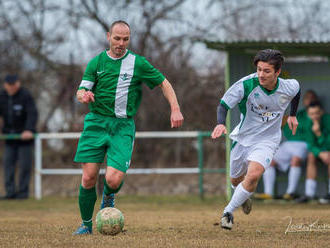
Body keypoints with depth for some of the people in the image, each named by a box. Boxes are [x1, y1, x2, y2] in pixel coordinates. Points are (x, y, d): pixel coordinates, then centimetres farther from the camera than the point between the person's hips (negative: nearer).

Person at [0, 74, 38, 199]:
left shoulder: (25, 95, -13)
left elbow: (32, 114, -23)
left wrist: (29, 130, -37)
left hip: (25, 134, -5)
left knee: (24, 164, -3)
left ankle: (23, 191, 4)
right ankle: (10, 192, -2)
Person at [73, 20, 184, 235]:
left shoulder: (137, 63, 3)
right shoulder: (97, 62, 7)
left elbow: (164, 83, 8)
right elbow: (81, 91, 3)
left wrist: (175, 109, -4)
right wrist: (83, 95, -22)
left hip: (123, 126, -1)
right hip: (96, 122, 2)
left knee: (114, 180, -17)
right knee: (88, 178, -5)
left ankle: (108, 197, 21)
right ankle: (86, 224, 15)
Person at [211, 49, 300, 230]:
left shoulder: (289, 88, -16)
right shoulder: (246, 84, -23)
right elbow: (223, 104, -16)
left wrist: (292, 115, 21)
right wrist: (221, 124, -35)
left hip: (267, 140, -1)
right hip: (243, 137, 1)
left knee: (253, 175, -26)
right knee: (236, 179, 16)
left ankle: (228, 211, -9)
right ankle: (244, 198, 53)